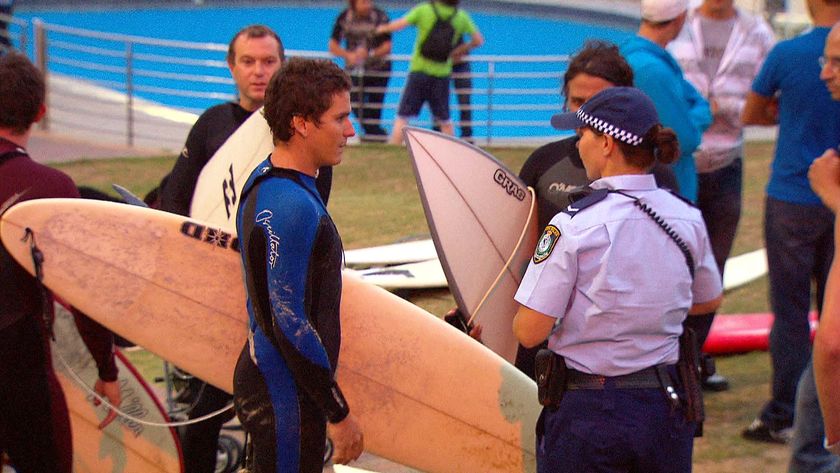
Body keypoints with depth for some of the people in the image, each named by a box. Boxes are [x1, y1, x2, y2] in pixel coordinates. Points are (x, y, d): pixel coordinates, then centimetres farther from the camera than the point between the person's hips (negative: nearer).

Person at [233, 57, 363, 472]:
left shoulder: (265, 181, 10)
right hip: (285, 394, -10)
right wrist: (338, 412, -17)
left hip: (264, 373, 10)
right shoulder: (292, 206, -22)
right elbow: (289, 321, -23)